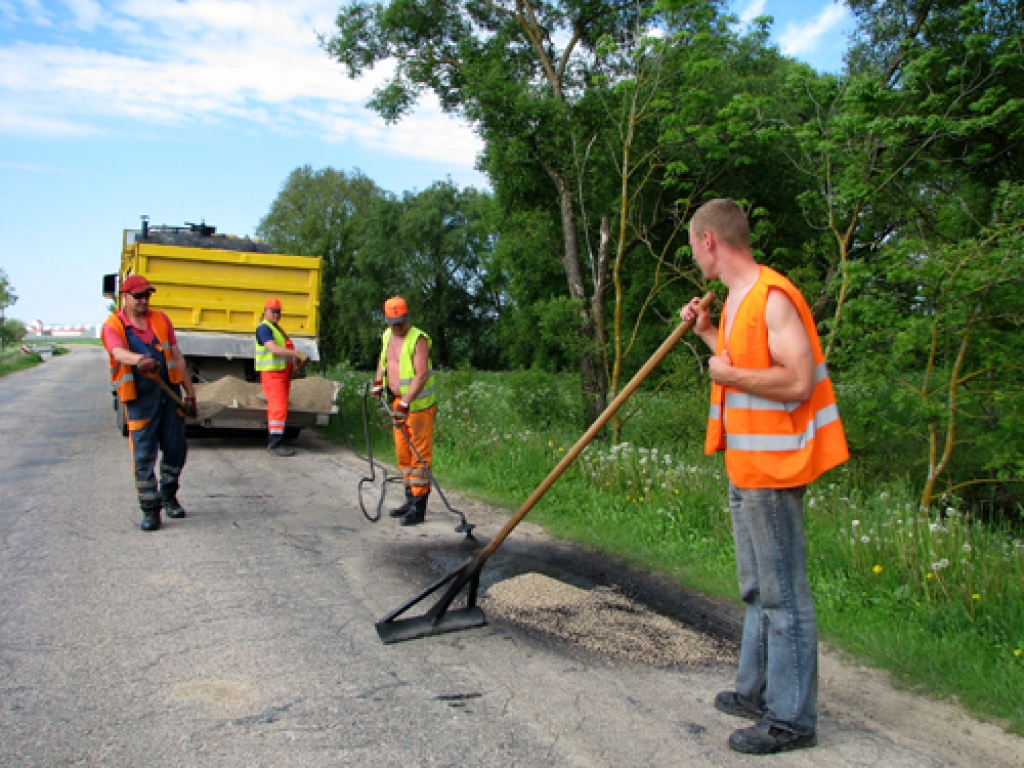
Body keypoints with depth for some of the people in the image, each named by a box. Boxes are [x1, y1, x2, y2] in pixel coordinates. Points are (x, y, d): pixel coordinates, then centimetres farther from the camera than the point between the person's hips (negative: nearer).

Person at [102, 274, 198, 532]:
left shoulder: (161, 319, 10)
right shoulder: (113, 326, -2)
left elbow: (177, 357, 12)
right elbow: (119, 353, -23)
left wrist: (190, 391, 10)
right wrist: (139, 359, -46)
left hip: (169, 394, 4)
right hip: (139, 399, -4)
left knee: (176, 448, 10)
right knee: (143, 456, -2)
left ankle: (169, 496, 31)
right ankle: (150, 508, 8)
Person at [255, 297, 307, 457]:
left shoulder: (277, 329, 22)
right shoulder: (264, 328, -10)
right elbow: (273, 349, -23)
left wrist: (294, 363, 12)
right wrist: (295, 353, -24)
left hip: (283, 373, 10)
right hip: (272, 373, -10)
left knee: (277, 408, 12)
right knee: (278, 408, -14)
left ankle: (272, 441, 17)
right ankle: (276, 444, -13)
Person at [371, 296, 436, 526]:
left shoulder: (418, 340, -16)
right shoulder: (387, 336, 10)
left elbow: (422, 375, -25)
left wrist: (405, 403, -32)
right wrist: (378, 381, 16)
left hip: (418, 405, -8)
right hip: (398, 403, 9)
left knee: (419, 455, -6)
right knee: (402, 453, 14)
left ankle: (418, 507, -3)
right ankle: (410, 500, 25)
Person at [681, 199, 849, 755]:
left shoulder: (772, 296, -18)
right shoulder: (737, 298, 14)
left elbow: (798, 379, -26)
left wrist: (727, 373, -17)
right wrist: (710, 333, 16)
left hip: (771, 467, -11)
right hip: (745, 466, 11)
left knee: (783, 595, 0)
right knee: (757, 591, 20)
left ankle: (790, 719, 12)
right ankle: (757, 692, 35)